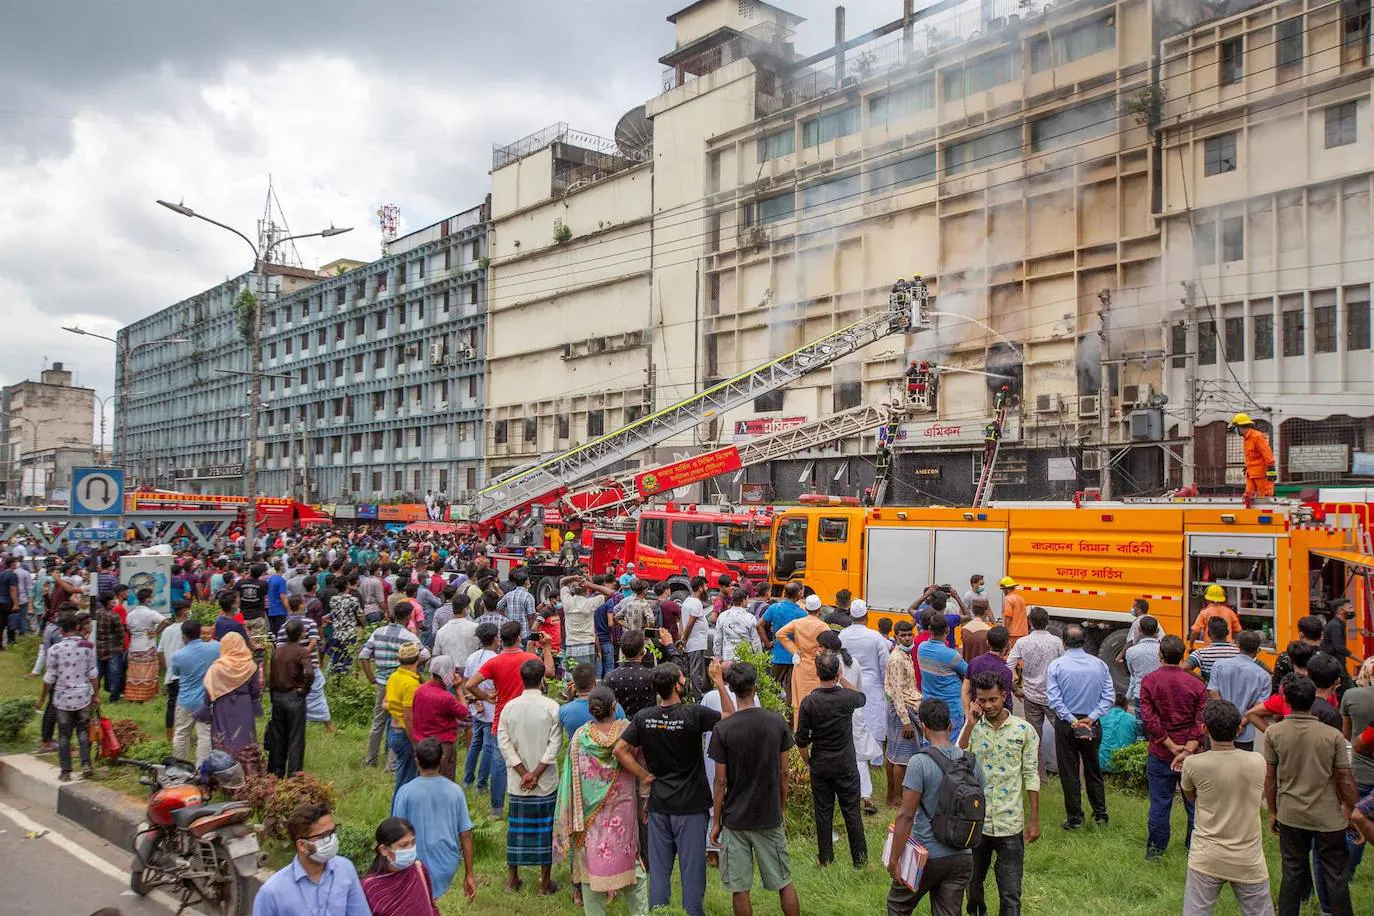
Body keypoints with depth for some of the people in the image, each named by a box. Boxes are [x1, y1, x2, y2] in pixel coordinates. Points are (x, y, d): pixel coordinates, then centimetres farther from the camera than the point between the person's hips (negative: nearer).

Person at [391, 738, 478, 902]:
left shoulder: (406, 792, -12)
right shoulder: (455, 791, -5)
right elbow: (466, 835, -3)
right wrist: (469, 875, 4)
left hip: (418, 865, -3)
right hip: (448, 865, 3)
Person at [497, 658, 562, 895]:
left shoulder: (510, 707, -3)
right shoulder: (551, 707, -11)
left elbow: (503, 743, -5)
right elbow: (555, 744, -14)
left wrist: (524, 773, -4)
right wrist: (535, 774, -10)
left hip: (517, 781, 3)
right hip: (546, 781, -2)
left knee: (517, 826, 14)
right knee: (545, 827, 7)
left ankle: (512, 879, 24)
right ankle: (545, 882, 14)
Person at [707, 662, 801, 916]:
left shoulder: (722, 729, -13)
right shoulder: (777, 722, -6)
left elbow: (720, 781, -9)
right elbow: (783, 773, 1)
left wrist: (717, 822, 2)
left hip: (735, 819, -2)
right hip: (770, 817, 2)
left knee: (740, 889, 8)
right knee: (784, 883, 15)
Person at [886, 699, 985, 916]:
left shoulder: (920, 763, -18)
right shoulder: (973, 762, -1)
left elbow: (906, 815, -18)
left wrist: (894, 859, -11)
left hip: (926, 857, -4)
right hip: (962, 857, 5)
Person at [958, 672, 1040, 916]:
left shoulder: (1024, 730, -4)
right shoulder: (971, 728, -2)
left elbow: (1030, 775, 0)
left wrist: (1034, 820, -1)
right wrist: (970, 725, -19)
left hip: (1010, 823, -2)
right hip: (975, 821, 2)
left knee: (1010, 895, 0)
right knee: (973, 883, 20)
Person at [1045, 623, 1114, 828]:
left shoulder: (1056, 665, -11)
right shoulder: (1099, 664, -3)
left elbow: (1054, 699, -16)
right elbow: (1109, 696, -7)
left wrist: (1072, 721, -13)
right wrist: (1091, 717, -10)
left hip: (1066, 725, -3)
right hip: (1093, 725, 3)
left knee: (1069, 773, 6)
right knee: (1093, 770, 18)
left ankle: (1075, 818, 12)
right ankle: (1100, 814, 24)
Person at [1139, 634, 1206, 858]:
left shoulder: (1149, 681, -7)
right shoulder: (1196, 684, -4)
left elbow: (1148, 718, -13)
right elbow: (1201, 722, -10)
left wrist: (1171, 746, -10)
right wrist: (1187, 751, -15)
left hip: (1159, 754, 0)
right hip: (1191, 753, 1)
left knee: (1159, 803, 7)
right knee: (1194, 802, 14)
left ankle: (1155, 849, 15)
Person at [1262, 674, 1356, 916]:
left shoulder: (1273, 733, -10)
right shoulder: (1333, 736, -13)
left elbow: (1269, 777, -5)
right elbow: (1346, 779, -7)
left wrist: (1272, 812, 8)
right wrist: (1351, 810, 9)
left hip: (1290, 815, 1)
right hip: (1328, 817, -1)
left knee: (1292, 872, 13)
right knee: (1336, 876, 12)